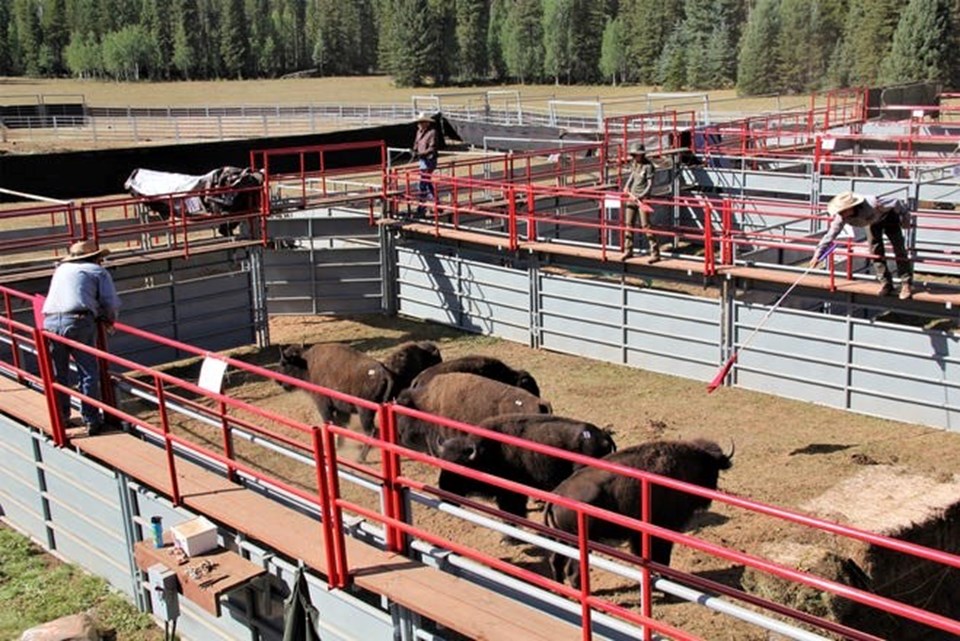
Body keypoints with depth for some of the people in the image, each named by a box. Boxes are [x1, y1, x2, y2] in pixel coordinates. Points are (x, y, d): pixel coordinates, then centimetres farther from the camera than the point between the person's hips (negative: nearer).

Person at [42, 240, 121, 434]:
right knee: (89, 373, 5)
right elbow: (111, 303, 4)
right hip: (78, 322, -4)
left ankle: (61, 418, 25)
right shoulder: (98, 271, 15)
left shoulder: (60, 270, 29)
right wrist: (109, 319, 25)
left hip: (50, 321, 4)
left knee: (58, 374, 15)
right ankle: (91, 420, 5)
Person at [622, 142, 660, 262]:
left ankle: (655, 253, -5)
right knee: (629, 223, 12)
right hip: (631, 196, 8)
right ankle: (628, 250, 24)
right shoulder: (634, 163, 7)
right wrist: (627, 187, 11)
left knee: (645, 225, -9)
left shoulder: (648, 166, -15)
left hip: (642, 198, -8)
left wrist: (641, 196, -24)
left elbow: (650, 184, -16)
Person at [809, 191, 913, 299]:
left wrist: (905, 219, -13)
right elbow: (830, 235, -24)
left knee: (899, 249, -6)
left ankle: (907, 284, 1)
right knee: (875, 250, -2)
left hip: (888, 216, -4)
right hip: (873, 221, 4)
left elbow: (896, 203, -29)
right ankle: (886, 283, 12)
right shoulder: (841, 217, -31)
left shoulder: (871, 204, -45)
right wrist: (817, 255, -28)